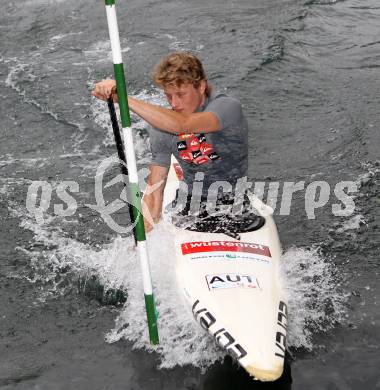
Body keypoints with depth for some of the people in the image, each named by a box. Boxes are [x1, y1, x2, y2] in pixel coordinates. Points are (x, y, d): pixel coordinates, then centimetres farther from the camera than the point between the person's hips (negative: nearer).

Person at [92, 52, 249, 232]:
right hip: (189, 203, 3)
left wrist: (123, 98, -41)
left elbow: (180, 125, -38)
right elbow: (154, 190, -5)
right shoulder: (161, 130, -4)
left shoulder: (228, 107, -19)